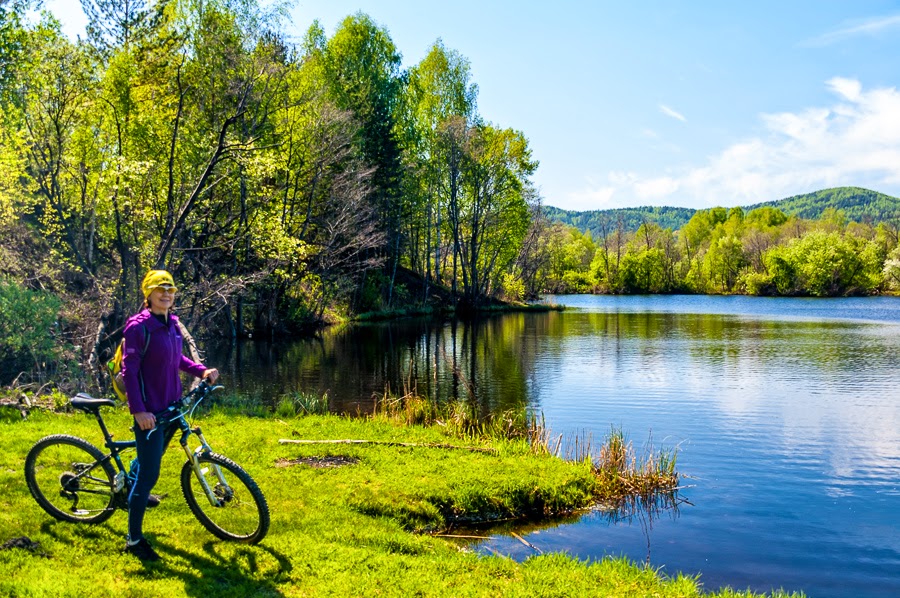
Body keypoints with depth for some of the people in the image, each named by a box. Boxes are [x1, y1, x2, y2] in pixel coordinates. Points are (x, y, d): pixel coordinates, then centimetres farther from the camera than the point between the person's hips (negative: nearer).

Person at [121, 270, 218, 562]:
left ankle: (136, 494, 49)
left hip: (171, 406, 8)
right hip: (149, 411, -8)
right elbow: (129, 369, -18)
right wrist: (138, 410, -23)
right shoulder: (139, 326, -15)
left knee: (151, 464, 23)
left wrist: (201, 371, 6)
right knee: (149, 473, -5)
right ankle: (134, 539, 6)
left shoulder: (172, 324, 8)